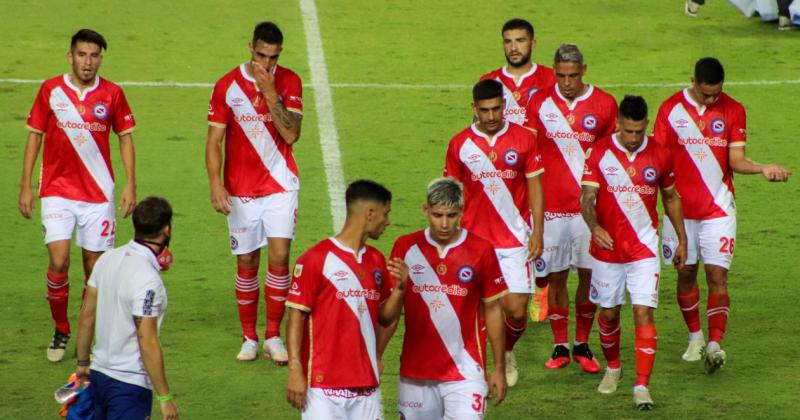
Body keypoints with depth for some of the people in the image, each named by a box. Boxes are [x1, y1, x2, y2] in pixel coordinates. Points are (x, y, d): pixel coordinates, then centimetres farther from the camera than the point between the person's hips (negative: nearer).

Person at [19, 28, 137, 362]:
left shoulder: (112, 94, 0)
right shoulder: (51, 90, -1)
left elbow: (125, 137, 9)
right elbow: (34, 135, 6)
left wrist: (130, 184, 1)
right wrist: (25, 186, 2)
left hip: (98, 195, 1)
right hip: (57, 191, -1)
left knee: (95, 266, 3)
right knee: (59, 261, -13)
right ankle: (60, 330, 6)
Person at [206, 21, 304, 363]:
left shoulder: (289, 82, -2)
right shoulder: (227, 85, -3)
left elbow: (291, 134, -12)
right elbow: (214, 140, -1)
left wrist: (270, 93, -20)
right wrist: (215, 183, -13)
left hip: (280, 185, 0)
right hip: (241, 190, 0)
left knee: (279, 256, -10)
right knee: (247, 264, 5)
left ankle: (273, 336, 0)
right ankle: (249, 338, 17)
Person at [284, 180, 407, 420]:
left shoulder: (377, 261, 13)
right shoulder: (316, 259, -7)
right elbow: (296, 318, -7)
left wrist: (400, 287, -1)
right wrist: (295, 371, -13)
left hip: (367, 385, 6)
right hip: (324, 387, -6)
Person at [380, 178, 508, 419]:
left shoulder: (481, 251, -3)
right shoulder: (406, 247, 1)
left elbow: (492, 310, 5)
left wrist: (499, 367, 6)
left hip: (465, 371, -2)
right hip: (415, 372, 2)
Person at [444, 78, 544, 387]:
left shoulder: (523, 139, -1)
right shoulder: (460, 144, 1)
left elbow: (535, 187, 4)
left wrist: (537, 231, -2)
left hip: (514, 240, 0)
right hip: (473, 238, 0)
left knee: (516, 309, -4)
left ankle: (508, 351, 26)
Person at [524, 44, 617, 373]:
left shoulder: (604, 104, 1)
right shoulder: (539, 103, 2)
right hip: (551, 206, 0)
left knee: (590, 274, 2)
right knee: (556, 276, 3)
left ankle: (583, 345, 16)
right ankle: (560, 346, 15)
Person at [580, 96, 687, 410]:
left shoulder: (659, 155, -1)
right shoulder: (599, 153, -6)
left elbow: (671, 198, 13)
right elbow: (586, 198, -13)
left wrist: (682, 240, 16)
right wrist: (595, 227, -32)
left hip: (644, 249, 0)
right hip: (606, 248, 0)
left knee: (643, 313, -11)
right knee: (608, 313, 12)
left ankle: (642, 386, -11)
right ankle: (613, 367, 38)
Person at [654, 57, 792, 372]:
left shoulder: (733, 111, 0)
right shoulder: (671, 109, -1)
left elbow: (736, 160, -2)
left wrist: (763, 168, -20)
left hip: (718, 208, -1)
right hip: (681, 208, 1)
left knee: (717, 275, -10)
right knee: (686, 273, 9)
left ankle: (715, 344, -16)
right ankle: (695, 337, 26)